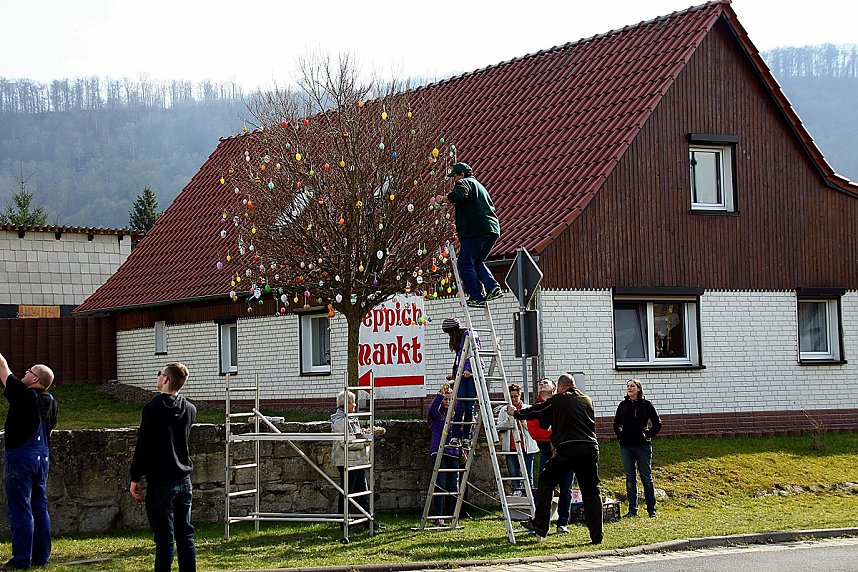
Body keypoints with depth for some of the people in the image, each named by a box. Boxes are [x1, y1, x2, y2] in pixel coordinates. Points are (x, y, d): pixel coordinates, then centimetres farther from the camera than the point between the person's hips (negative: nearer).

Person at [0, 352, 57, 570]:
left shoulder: (23, 395, -14)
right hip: (43, 458, 8)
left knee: (20, 510, -5)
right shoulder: (50, 401, 7)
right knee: (40, 508, 11)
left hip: (20, 457, -8)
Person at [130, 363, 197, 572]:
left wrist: (135, 477, -8)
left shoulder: (153, 407, -12)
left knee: (164, 537, -4)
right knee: (185, 534, 10)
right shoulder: (190, 409, 7)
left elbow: (144, 445, -13)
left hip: (160, 481, -6)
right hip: (184, 479, 6)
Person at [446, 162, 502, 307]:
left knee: (465, 264, -3)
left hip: (476, 230, -9)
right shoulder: (480, 186, 31)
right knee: (477, 263, 18)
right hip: (492, 231, 9)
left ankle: (476, 297, -7)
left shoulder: (464, 182, 2)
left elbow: (458, 196, -21)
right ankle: (494, 288, 0)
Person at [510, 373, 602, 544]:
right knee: (591, 491, 7)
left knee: (546, 482, 10)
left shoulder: (557, 400, 5)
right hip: (591, 448, 5)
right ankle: (596, 535, 3)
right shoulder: (587, 401, 18)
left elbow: (535, 411, 14)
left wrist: (515, 413, 32)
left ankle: (540, 526, 10)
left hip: (568, 448, -5)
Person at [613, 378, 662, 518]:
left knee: (646, 478, 1)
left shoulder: (646, 405, -1)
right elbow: (616, 424, 20)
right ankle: (632, 510, 10)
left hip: (643, 445, -3)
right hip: (626, 446, 3)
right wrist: (620, 435, 8)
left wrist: (648, 435, -3)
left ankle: (651, 510, 6)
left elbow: (657, 424, 4)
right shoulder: (623, 405, 8)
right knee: (630, 479, 6)